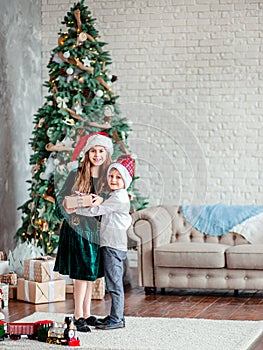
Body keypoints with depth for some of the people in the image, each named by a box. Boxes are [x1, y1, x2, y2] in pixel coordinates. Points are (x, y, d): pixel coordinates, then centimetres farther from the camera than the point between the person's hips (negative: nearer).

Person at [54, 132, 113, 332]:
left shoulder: (108, 176, 5)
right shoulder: (76, 174, -3)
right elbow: (61, 197, 0)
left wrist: (102, 200, -18)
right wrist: (66, 205, -21)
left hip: (96, 229, 4)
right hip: (77, 228, -4)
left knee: (91, 273, 9)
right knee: (82, 272, -8)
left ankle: (86, 314, 18)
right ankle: (78, 316, -2)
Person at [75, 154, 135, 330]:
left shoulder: (118, 197, -13)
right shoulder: (118, 196, 18)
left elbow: (96, 211, -15)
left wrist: (75, 209, -4)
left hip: (114, 246, -11)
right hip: (112, 245, 11)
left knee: (114, 283, -7)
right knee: (114, 283, 14)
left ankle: (117, 319, -4)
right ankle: (116, 315, 20)